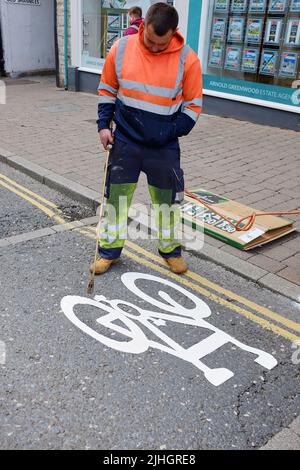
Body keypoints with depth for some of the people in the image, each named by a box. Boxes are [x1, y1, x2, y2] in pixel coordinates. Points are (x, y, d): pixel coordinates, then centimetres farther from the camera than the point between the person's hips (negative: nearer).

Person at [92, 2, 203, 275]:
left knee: (168, 198, 10)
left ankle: (170, 249, 30)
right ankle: (110, 250, 24)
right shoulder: (121, 49, -6)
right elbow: (107, 90, 6)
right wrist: (104, 124, -2)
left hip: (164, 147, -1)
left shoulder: (187, 59, -11)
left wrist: (172, 133, -12)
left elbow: (194, 105, -3)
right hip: (125, 141, 1)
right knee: (117, 195, 8)